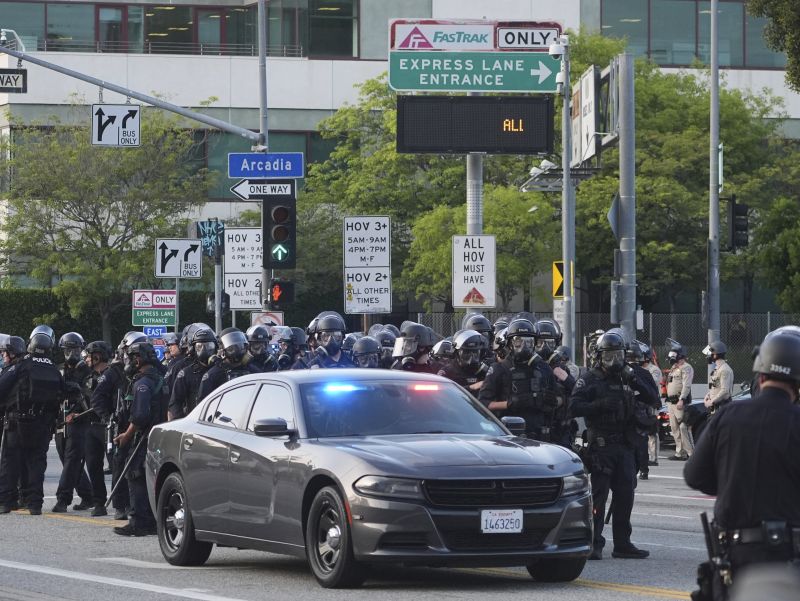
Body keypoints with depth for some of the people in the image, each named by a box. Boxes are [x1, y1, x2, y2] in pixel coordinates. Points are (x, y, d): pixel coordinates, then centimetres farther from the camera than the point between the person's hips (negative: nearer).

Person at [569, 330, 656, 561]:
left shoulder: (626, 378, 16)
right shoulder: (590, 380, 1)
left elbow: (653, 401, 11)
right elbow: (574, 406, -12)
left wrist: (636, 383, -4)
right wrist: (600, 405, -22)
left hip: (624, 444, 5)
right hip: (601, 444, -5)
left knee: (625, 494, 5)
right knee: (598, 495, -8)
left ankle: (622, 543, 12)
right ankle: (594, 544, -7)